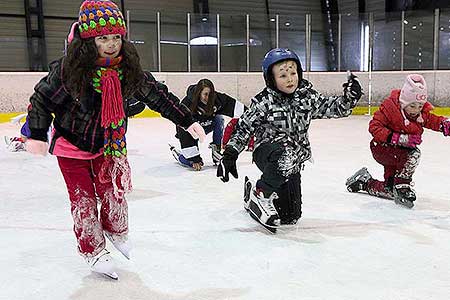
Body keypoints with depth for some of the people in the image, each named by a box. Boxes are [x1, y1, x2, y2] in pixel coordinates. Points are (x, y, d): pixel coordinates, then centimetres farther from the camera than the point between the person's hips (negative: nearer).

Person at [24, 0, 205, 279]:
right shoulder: (68, 69, -23)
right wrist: (37, 135, -12)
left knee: (114, 193, 7)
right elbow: (43, 99, -10)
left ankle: (117, 231, 39)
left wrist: (187, 120, -2)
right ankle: (94, 251, 25)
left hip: (110, 144, 3)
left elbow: (158, 95, -3)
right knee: (83, 199, 5)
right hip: (72, 145, -2)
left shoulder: (130, 69, -13)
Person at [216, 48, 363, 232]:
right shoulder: (264, 101, -12)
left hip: (291, 164, 5)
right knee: (287, 156, -42)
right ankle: (260, 194, -19)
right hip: (267, 152, -5)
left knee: (290, 216, 8)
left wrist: (349, 97, -18)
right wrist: (230, 154, -16)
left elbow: (332, 108, 1)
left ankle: (254, 200, 35)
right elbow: (244, 127, -9)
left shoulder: (307, 96, -2)